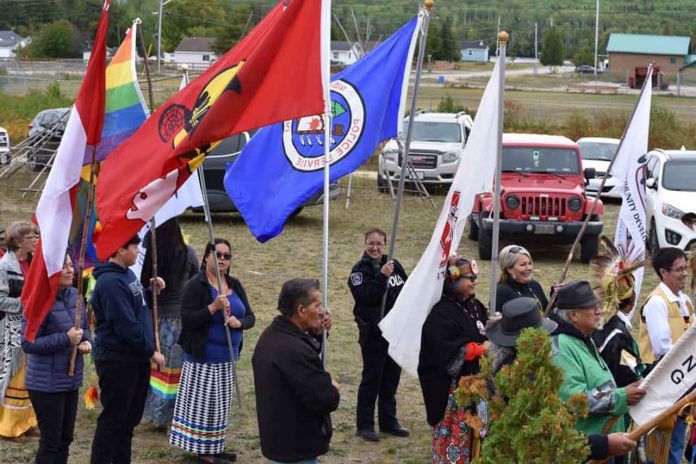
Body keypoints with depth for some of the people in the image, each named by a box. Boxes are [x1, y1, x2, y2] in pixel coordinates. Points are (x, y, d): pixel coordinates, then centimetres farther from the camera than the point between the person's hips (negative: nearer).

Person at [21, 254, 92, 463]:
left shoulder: (74, 294, 4)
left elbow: (85, 327, 18)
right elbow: (28, 343, -19)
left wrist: (86, 342, -4)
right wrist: (66, 339, -24)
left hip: (71, 381, 7)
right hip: (47, 384, -7)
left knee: (65, 438, 15)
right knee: (51, 441, 0)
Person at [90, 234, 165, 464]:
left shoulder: (127, 274, 12)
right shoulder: (110, 282, -20)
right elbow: (126, 325, -23)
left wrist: (152, 291, 5)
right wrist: (152, 352, -15)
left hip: (136, 358, 10)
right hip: (117, 360, -10)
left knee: (129, 418, 17)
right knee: (113, 419, -2)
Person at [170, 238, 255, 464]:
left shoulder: (235, 285, 9)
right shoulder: (195, 285, -9)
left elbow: (250, 317, 9)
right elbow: (187, 320, -17)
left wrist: (239, 322, -14)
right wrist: (214, 307, -26)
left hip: (228, 356, 6)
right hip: (203, 357, -6)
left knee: (221, 403, 13)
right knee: (203, 403, -3)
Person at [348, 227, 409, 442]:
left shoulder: (394, 265, 7)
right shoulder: (360, 269, -9)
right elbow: (364, 295, -24)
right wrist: (381, 276, -30)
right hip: (373, 333, -6)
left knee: (391, 377, 14)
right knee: (371, 378, -2)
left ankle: (388, 421, 25)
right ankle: (364, 425, 7)